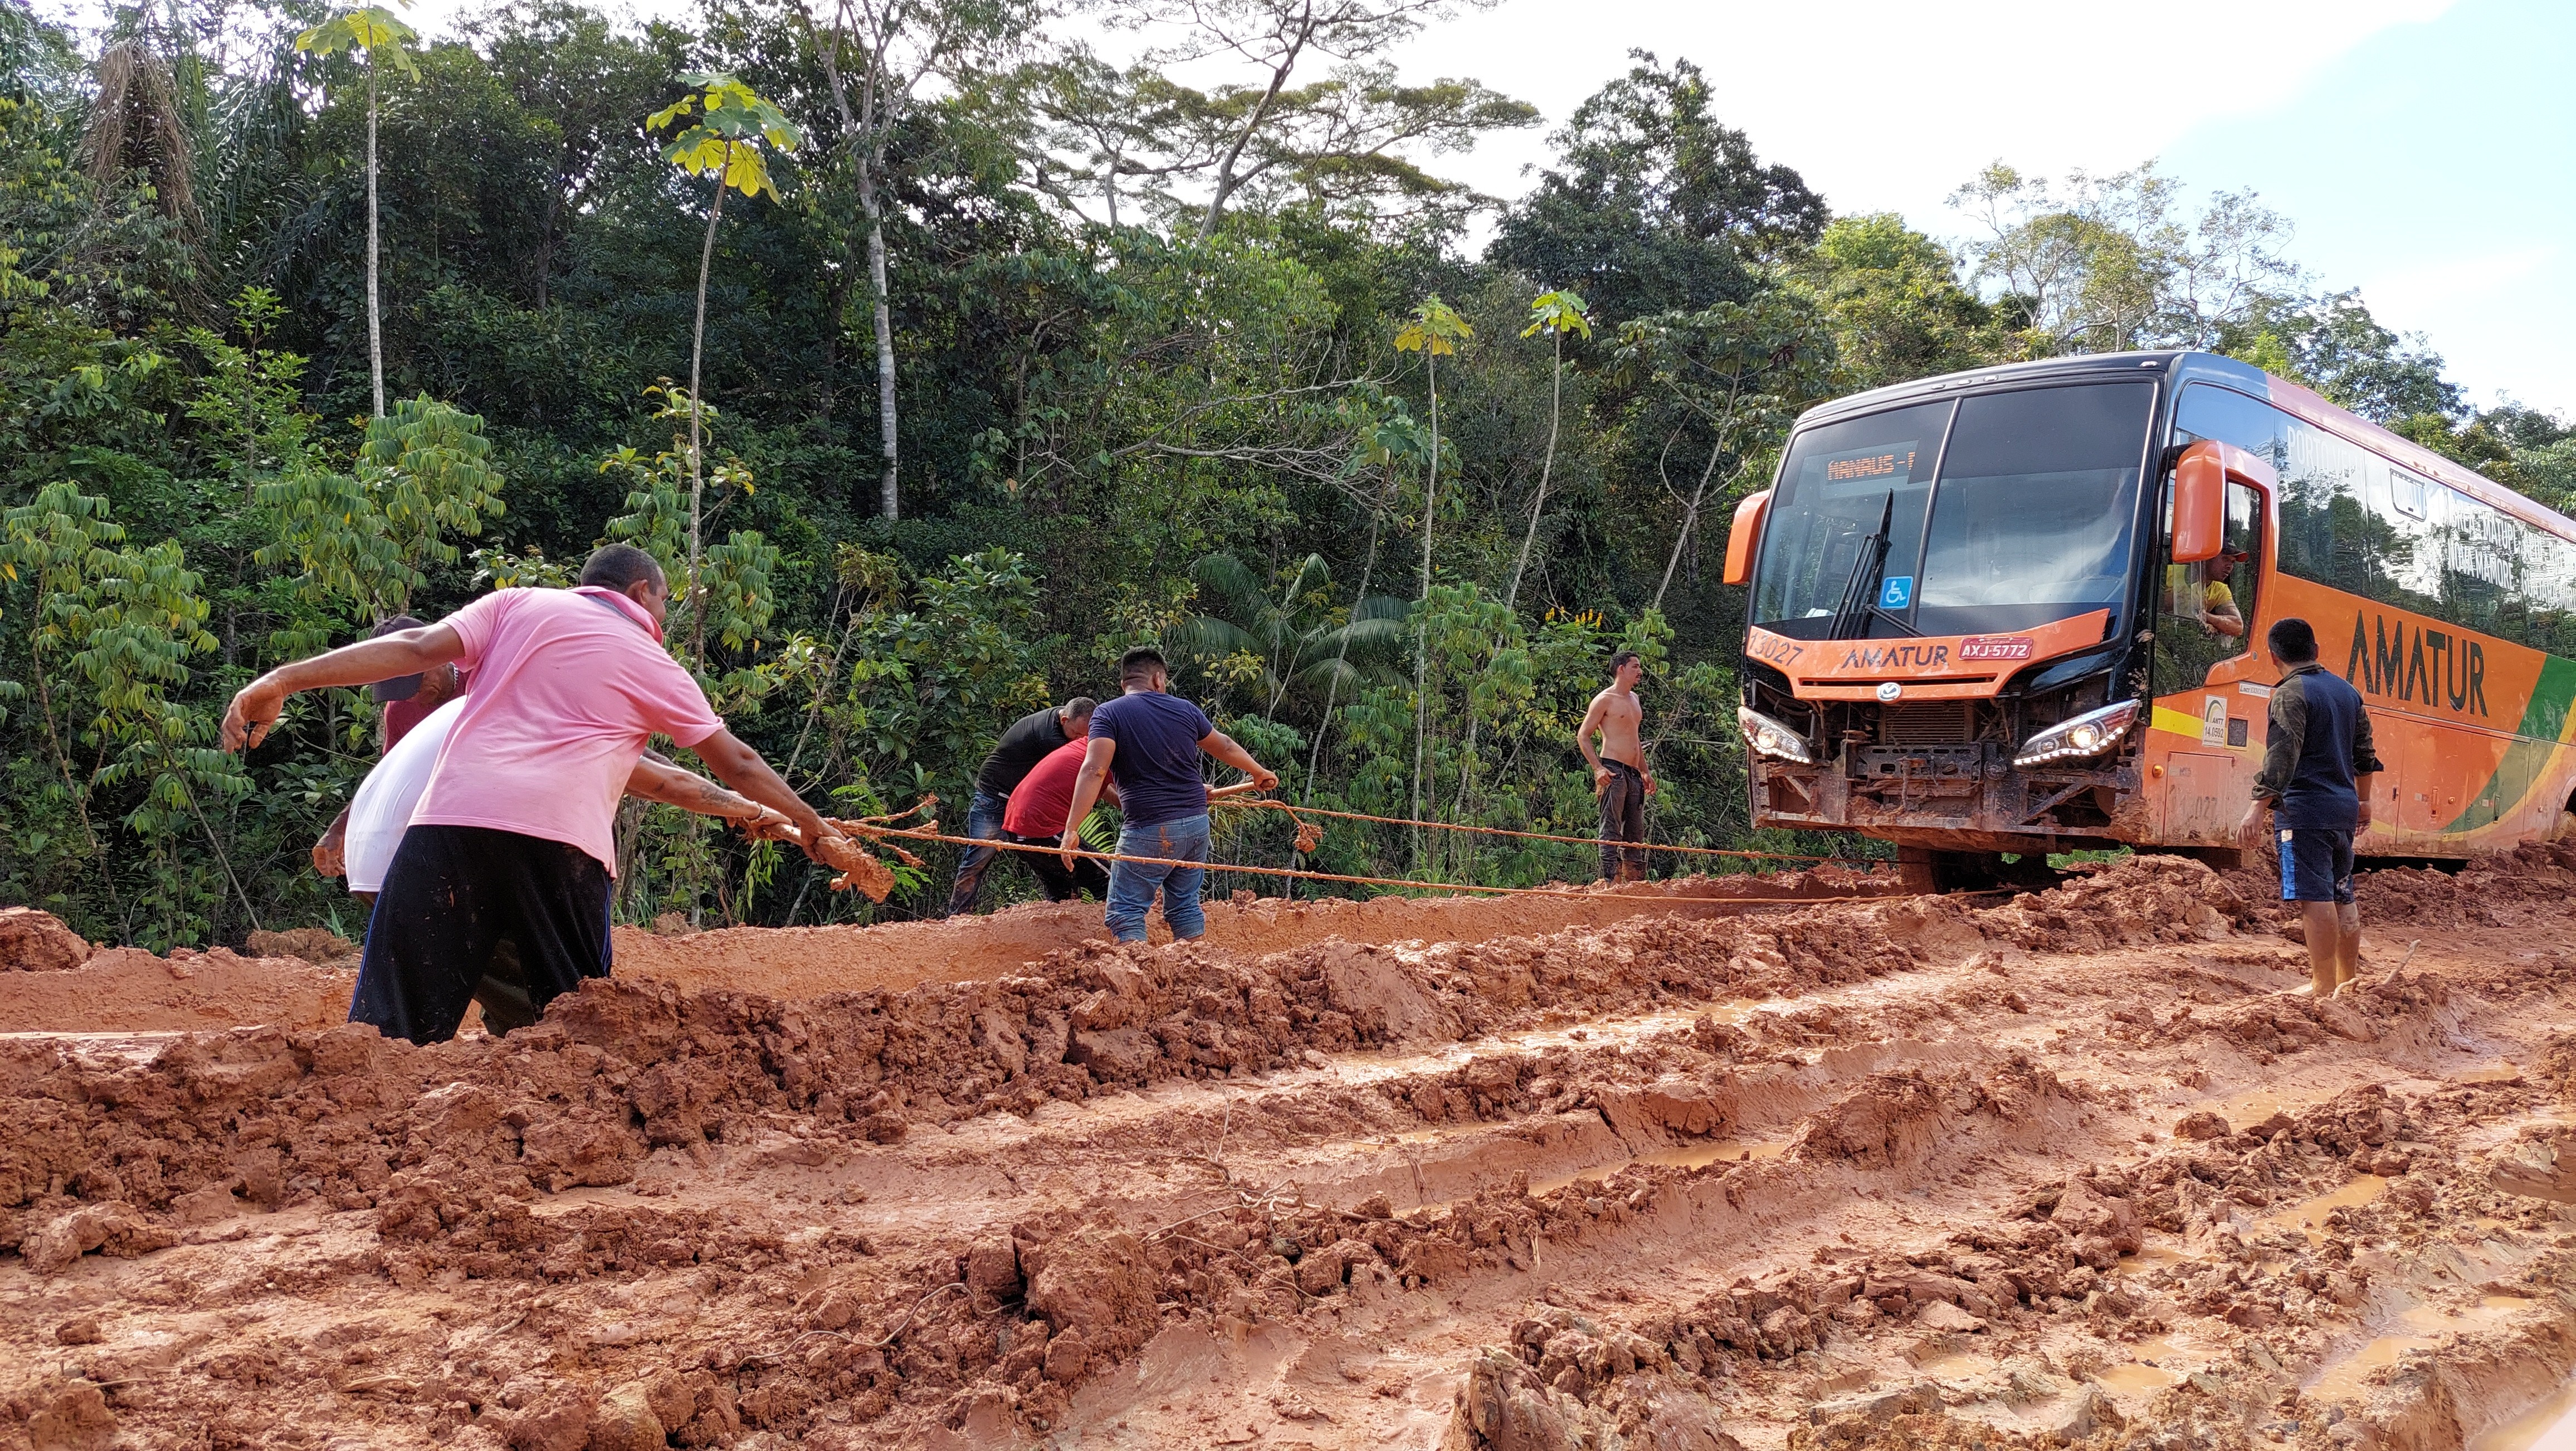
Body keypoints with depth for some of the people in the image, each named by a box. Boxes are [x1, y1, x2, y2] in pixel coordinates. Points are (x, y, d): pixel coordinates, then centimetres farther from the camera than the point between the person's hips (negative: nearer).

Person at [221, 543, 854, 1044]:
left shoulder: (517, 605, 21)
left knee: (390, 1022, -2)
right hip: (562, 842, -1)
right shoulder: (656, 667, 20)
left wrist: (285, 679, 3)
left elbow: (418, 647, 5)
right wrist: (816, 831, 37)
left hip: (452, 818, 1)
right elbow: (737, 766, 25)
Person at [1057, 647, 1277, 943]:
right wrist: (1259, 772, 42)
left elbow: (1094, 771, -18)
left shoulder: (1107, 714, -4)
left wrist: (1071, 830, -22)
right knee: (1185, 905, 18)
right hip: (1196, 825, 5)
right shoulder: (1185, 709, 9)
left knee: (1126, 912, 0)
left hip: (1147, 831, -5)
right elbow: (1225, 747, 24)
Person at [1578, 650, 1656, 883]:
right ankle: (1612, 882, -13)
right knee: (1611, 831, -10)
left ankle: (1635, 882, 15)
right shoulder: (1605, 699, -5)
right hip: (1613, 772, -9)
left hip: (1633, 774, 9)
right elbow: (1583, 735, -8)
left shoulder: (1634, 698, 20)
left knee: (1635, 832, 10)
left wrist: (1645, 772, 24)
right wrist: (1598, 768, -18)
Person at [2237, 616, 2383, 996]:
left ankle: (2324, 989, -10)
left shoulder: (2291, 693, -10)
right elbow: (2363, 752, 22)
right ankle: (2349, 982, 23)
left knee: (2316, 898, -9)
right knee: (2342, 897, 15)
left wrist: (2257, 809, -22)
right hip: (2343, 809, 8)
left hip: (2305, 811, -8)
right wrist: (2363, 799, 34)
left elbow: (2282, 757, -20)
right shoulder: (2347, 690, 15)